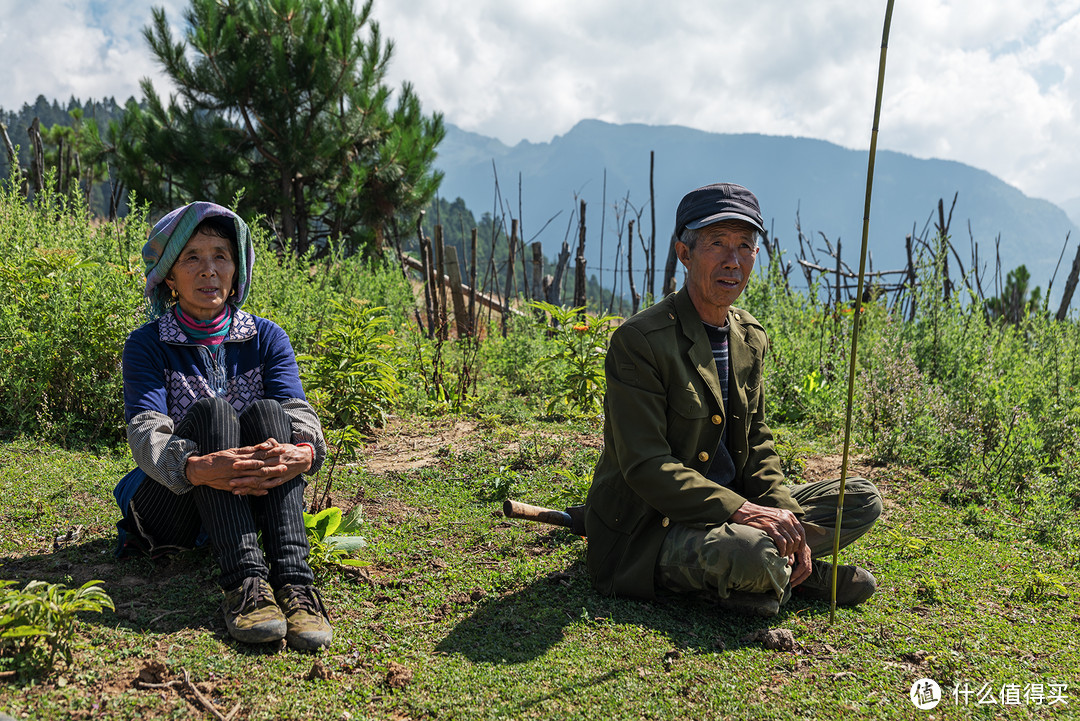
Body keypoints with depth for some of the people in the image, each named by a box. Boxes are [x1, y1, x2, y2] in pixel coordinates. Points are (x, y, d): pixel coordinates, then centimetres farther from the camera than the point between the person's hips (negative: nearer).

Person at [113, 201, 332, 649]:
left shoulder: (267, 339, 4)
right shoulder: (147, 345, -4)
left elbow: (298, 413, -12)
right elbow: (146, 431, -20)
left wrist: (304, 452, -38)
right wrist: (198, 468, -43)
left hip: (250, 503, 2)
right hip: (171, 506, -2)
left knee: (265, 411, -26)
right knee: (210, 412, -28)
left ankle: (293, 578, -42)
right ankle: (245, 582, -44)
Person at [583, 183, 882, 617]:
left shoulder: (751, 338, 7)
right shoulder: (639, 340, -18)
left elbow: (757, 446, 11)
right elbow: (645, 465, -23)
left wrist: (786, 519, -6)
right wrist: (740, 509, -31)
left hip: (730, 512, 8)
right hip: (646, 531, -7)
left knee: (861, 501, 3)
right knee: (749, 551, -35)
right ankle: (777, 572, -3)